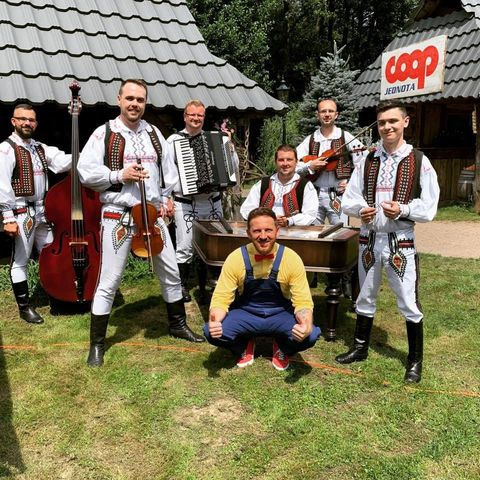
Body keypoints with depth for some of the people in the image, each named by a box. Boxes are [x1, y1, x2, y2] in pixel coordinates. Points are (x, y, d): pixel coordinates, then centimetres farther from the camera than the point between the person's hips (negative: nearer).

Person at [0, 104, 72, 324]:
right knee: (20, 260, 2)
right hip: (21, 212, -7)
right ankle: (25, 307, 11)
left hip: (42, 210, 7)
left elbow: (61, 162, -3)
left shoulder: (41, 148, 13)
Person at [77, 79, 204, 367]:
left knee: (171, 272, 12)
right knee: (109, 281, -2)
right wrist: (120, 175, -16)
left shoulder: (154, 133, 11)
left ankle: (178, 324, 33)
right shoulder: (105, 133, -3)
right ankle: (97, 344, 13)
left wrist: (166, 198, 6)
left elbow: (168, 169, 18)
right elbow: (86, 172, -7)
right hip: (118, 216, -5)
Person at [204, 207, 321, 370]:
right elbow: (221, 298, -12)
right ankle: (245, 347, 9)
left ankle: (282, 349, 8)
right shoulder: (235, 258, -14)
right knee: (212, 332, -27)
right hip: (245, 314, 1)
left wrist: (307, 325, -38)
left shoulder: (291, 259, -16)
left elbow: (303, 302, -14)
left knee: (310, 336, -30)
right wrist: (214, 322, -35)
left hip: (281, 316, 0)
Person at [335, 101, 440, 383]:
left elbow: (429, 208, -7)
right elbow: (349, 198, 8)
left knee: (409, 304, 3)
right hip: (370, 239, 4)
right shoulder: (368, 161, 6)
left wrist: (403, 210, -23)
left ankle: (415, 361, 21)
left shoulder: (419, 161, -5)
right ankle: (360, 348, 35)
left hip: (401, 242, -4)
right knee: (366, 297, 17)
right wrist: (360, 210, -13)